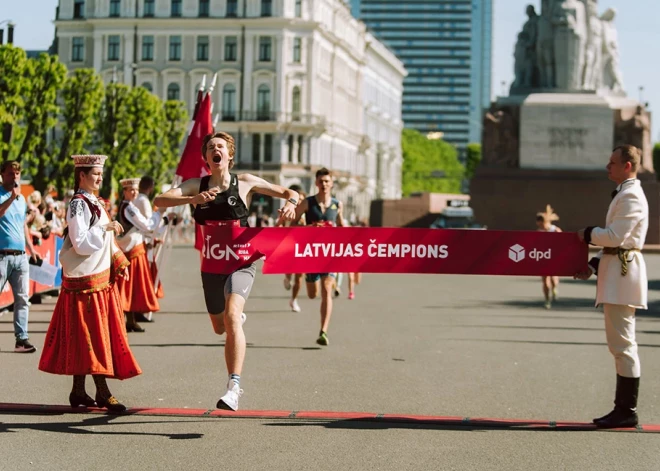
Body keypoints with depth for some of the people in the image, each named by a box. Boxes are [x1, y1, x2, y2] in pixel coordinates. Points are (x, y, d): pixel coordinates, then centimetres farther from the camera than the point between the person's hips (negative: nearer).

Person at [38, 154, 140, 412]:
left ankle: (78, 391, 16)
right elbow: (80, 243, -20)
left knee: (83, 338, 11)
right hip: (85, 279, -9)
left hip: (100, 277, 9)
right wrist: (105, 228, -20)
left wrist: (118, 262, 12)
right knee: (92, 335, -7)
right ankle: (103, 393, -6)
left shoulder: (94, 203, 16)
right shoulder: (78, 204, -13)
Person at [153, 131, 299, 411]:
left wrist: (290, 203, -19)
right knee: (219, 327, 19)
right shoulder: (196, 186, 2)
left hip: (240, 263, -3)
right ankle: (238, 320, 58)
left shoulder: (245, 182, -1)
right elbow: (159, 201, -13)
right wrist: (192, 199, -29)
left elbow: (289, 193, 6)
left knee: (231, 316, -28)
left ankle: (233, 388, -32)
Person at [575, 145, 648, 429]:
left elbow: (615, 236, -20)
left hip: (623, 272, -11)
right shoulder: (624, 193, 20)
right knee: (619, 343, 13)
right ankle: (623, 409, 19)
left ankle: (627, 411, -3)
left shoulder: (631, 196, -13)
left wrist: (588, 234, -4)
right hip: (617, 270, 11)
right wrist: (595, 265, 14)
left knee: (622, 343, -8)